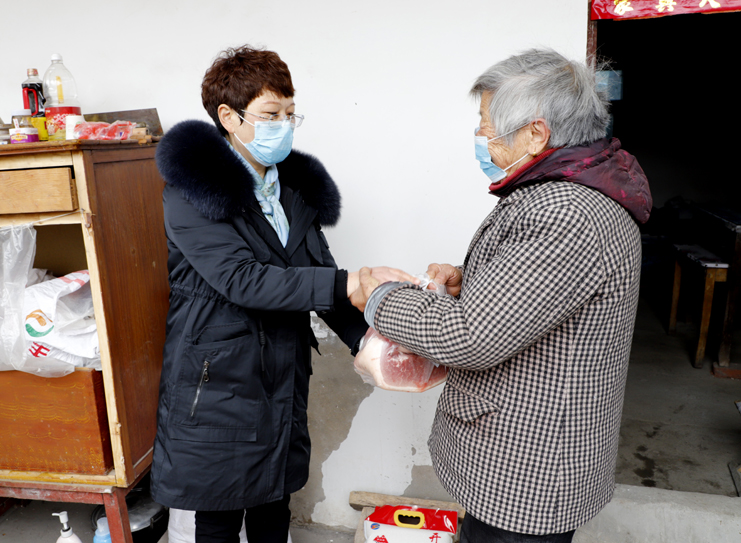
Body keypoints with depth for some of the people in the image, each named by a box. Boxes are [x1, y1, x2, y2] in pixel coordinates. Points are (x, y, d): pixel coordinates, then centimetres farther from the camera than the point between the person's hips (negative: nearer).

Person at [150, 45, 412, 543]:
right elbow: (242, 280, -25)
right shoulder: (192, 190, -13)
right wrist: (350, 284, -31)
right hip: (217, 385, -5)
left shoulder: (297, 186, 8)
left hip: (283, 382, 6)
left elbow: (319, 273, 5)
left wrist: (363, 338, -11)